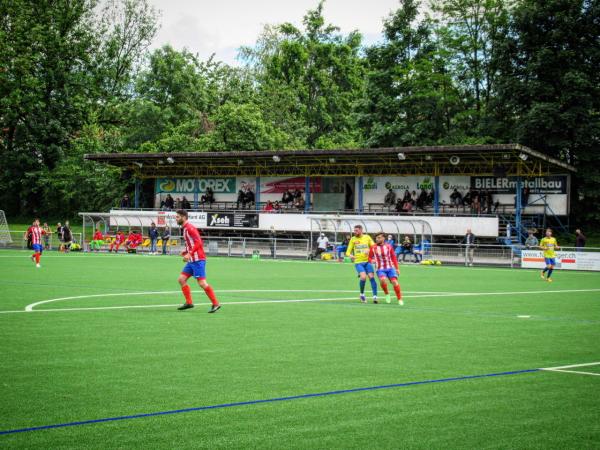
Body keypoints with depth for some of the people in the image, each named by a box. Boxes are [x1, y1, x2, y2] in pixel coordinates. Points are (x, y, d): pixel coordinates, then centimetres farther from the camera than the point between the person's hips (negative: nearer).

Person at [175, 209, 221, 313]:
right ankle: (189, 302, 10)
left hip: (198, 259, -10)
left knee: (202, 283, -11)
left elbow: (198, 243, -22)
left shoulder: (190, 228, -13)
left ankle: (215, 304, -5)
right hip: (192, 260, 10)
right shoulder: (185, 229, 17)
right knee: (181, 279, 6)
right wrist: (185, 252, 10)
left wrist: (189, 254, -27)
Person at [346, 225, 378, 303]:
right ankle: (362, 294, 3)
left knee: (371, 277, -12)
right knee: (363, 277, -20)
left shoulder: (367, 237, 6)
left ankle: (375, 296, -7)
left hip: (367, 261, 1)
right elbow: (348, 251, 6)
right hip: (358, 262, -1)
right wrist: (350, 255, -18)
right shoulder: (353, 239, 5)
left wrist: (369, 250, -15)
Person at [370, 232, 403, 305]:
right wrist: (372, 260, -15)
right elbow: (370, 257, 9)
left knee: (394, 282, -13)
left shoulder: (389, 246, 3)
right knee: (383, 280, -29)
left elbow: (394, 258, 8)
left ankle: (399, 299, 2)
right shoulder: (373, 248, 1)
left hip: (390, 268, 1)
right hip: (380, 269, -1)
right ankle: (387, 294, -2)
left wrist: (397, 268, 6)